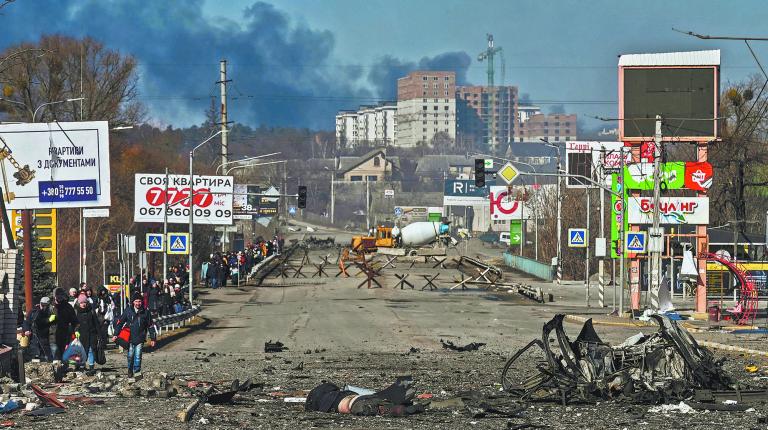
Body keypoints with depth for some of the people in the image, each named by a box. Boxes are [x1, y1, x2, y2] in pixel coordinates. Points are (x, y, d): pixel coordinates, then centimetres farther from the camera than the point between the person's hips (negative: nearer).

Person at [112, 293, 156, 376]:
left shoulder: (145, 312, 1)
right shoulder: (128, 311, 0)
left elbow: (150, 326, 7)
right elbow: (120, 322, 3)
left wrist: (152, 339, 5)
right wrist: (116, 334, -3)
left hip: (140, 338, 0)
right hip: (130, 337, 0)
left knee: (138, 356, -2)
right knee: (130, 355, 4)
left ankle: (137, 372, 6)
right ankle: (130, 371, 20)